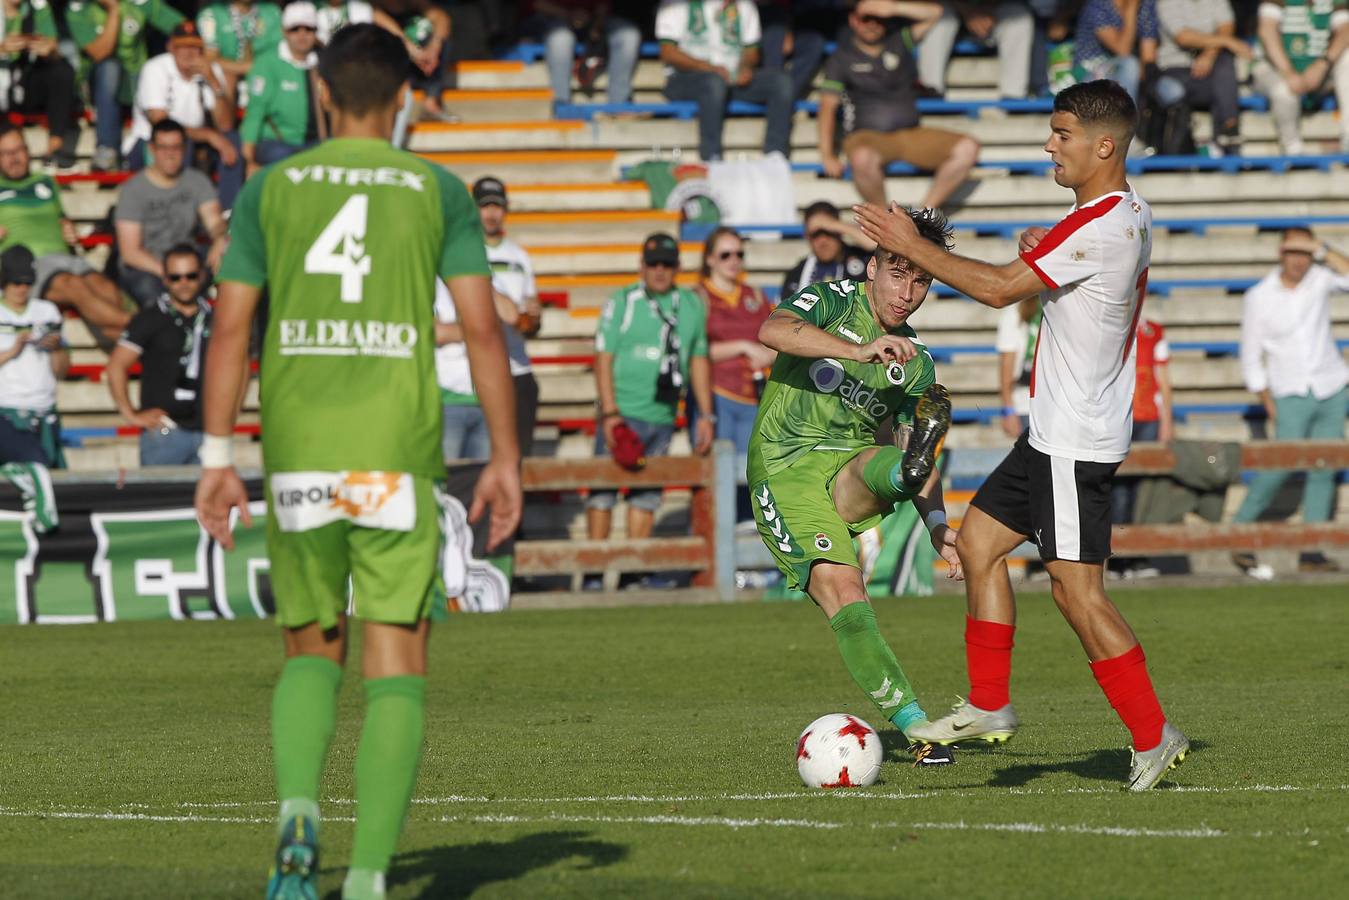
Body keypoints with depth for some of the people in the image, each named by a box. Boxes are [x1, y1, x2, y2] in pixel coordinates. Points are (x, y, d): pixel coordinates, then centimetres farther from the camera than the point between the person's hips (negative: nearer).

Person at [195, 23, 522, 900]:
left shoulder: (271, 189, 8)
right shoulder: (437, 191, 4)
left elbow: (231, 328, 4)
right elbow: (483, 329, -1)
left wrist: (217, 458, 7)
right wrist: (506, 458, 5)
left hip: (297, 455, 2)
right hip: (397, 454, -2)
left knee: (313, 651, 18)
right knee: (396, 669, 2)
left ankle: (298, 811, -9)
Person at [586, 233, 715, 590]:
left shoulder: (692, 306, 12)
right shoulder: (622, 303, -1)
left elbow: (699, 361, 18)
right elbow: (603, 359, -5)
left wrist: (706, 415, 14)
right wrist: (609, 413, -14)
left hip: (663, 416, 5)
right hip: (623, 413, -5)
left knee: (647, 493, 8)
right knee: (603, 488, -6)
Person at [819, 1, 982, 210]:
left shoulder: (898, 43, 16)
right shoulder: (841, 58, 7)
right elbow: (827, 107, 0)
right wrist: (827, 155, -13)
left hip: (910, 135, 4)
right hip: (867, 137, -4)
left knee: (967, 149, -20)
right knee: (863, 158, -42)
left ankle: (926, 212, -14)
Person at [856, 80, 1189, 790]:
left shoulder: (1100, 226, -21)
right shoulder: (1129, 216, 11)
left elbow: (999, 288, -20)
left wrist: (913, 247, -11)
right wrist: (1047, 252, 8)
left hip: (1076, 443, -11)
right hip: (1054, 432, 11)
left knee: (1075, 589, -10)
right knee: (978, 541, 15)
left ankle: (1153, 737, -4)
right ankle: (989, 706, 21)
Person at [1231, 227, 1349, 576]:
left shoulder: (1319, 278, 0)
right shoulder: (1259, 298, -7)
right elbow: (1251, 360, -2)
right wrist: (1270, 407, -3)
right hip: (1292, 398, -3)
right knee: (1281, 466, -14)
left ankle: (1311, 553, 5)